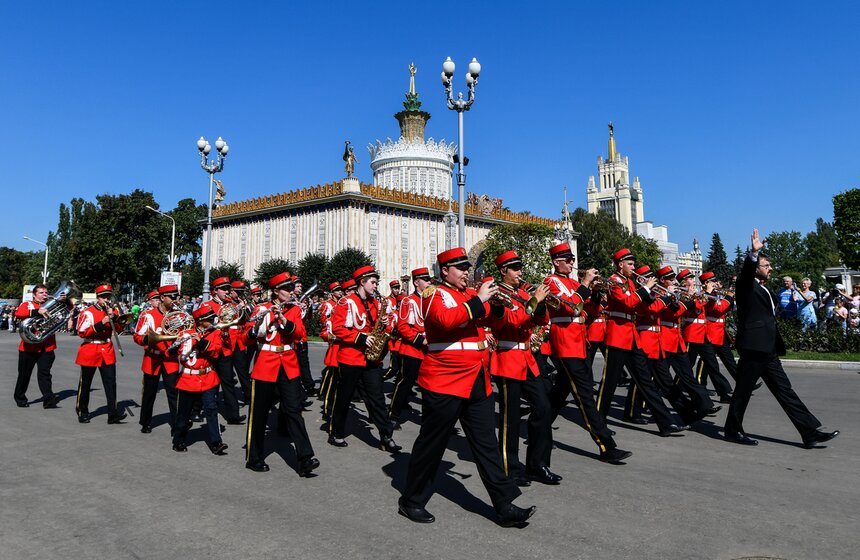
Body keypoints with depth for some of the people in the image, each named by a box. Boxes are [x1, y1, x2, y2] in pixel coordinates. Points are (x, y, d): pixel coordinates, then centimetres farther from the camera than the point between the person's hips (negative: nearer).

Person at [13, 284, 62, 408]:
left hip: (47, 347, 2)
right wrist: (37, 311, -29)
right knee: (24, 374, 11)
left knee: (45, 373, -4)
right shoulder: (27, 305, 2)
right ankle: (20, 398, 27)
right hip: (29, 346, -1)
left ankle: (48, 398, -12)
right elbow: (18, 314, -17)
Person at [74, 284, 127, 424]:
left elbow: (119, 329, 4)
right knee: (85, 384, 9)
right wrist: (101, 323, -22)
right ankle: (82, 412, 24)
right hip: (90, 351, -4)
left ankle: (113, 414, -5)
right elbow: (82, 332, -15)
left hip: (107, 351, 4)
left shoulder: (112, 311, 9)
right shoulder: (88, 312, -7)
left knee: (111, 383, -4)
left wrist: (113, 317, -12)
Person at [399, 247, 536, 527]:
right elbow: (446, 319, -26)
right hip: (444, 383, -7)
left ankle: (505, 506, 14)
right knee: (431, 444, 5)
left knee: (487, 444, 8)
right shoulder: (434, 294, -7)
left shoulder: (472, 294, 14)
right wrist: (478, 300, -22)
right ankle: (411, 501, 23)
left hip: (478, 383, 7)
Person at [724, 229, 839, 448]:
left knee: (784, 390, 9)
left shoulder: (765, 290, 20)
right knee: (743, 391, 0)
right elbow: (746, 271, -26)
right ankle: (733, 430, 12)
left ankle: (810, 432, 11)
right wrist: (754, 252, -43)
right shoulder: (747, 285, -4)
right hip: (753, 347, -9)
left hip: (769, 350, 9)